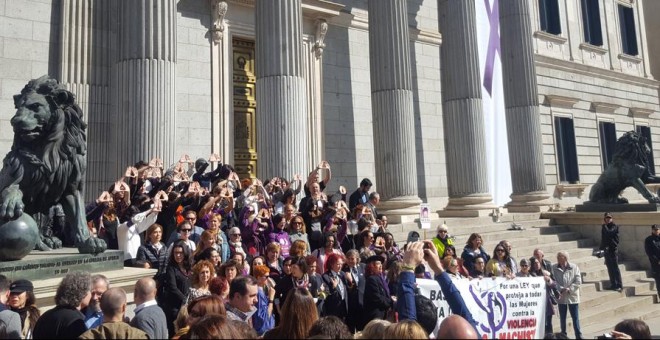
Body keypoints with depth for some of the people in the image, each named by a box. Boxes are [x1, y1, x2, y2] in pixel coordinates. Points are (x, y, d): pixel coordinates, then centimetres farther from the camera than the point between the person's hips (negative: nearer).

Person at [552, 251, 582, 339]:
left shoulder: (574, 267, -4)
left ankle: (579, 335, 15)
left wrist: (569, 289, -16)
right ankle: (563, 335, 23)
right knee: (562, 318, 11)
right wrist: (561, 289, -19)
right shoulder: (554, 268, -3)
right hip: (561, 297, 1)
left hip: (572, 296, -1)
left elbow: (578, 281, -6)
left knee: (575, 317, 5)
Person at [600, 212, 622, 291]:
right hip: (606, 249, 7)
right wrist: (601, 248, 14)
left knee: (615, 268, -6)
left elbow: (609, 233, -25)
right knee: (610, 269, 10)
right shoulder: (604, 227, 14)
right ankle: (613, 285, 17)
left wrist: (604, 226, -11)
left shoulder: (614, 226, -6)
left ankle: (619, 285, -3)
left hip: (613, 249, -7)